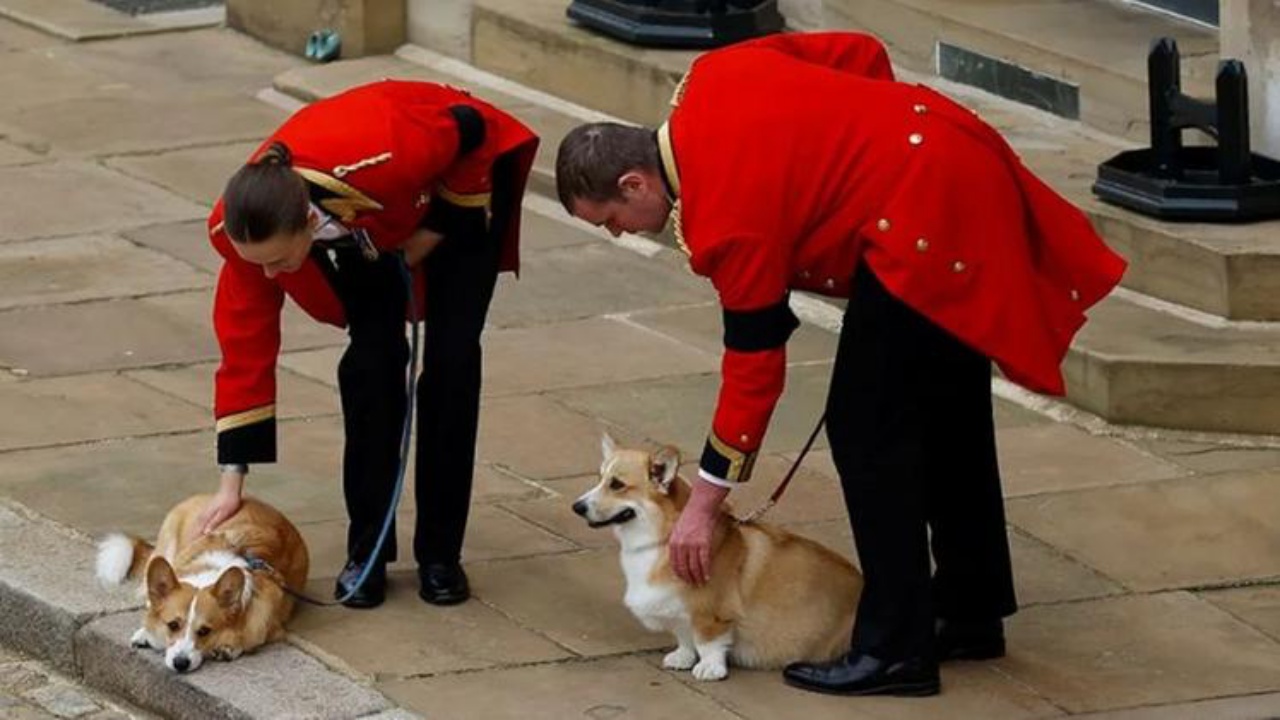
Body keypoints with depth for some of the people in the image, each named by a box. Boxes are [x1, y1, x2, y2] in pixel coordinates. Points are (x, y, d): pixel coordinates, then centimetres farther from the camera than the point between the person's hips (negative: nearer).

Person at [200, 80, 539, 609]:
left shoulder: (381, 161, -47)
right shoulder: (244, 227, -33)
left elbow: (469, 129, -26)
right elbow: (245, 347, -22)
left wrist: (437, 231, -19)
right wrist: (232, 480, -21)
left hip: (458, 182, -3)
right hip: (368, 226, 3)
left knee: (451, 358, -9)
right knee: (372, 358, -11)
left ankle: (440, 554, 1)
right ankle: (367, 552, 1)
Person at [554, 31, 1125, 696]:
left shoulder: (727, 215, -16)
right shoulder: (713, 77, 5)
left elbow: (754, 364, -11)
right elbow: (862, 54, 12)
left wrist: (703, 504, -3)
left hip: (926, 222, -11)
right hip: (967, 167, 11)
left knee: (867, 429, -5)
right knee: (947, 416, 19)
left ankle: (895, 651, -2)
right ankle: (971, 613, 30)